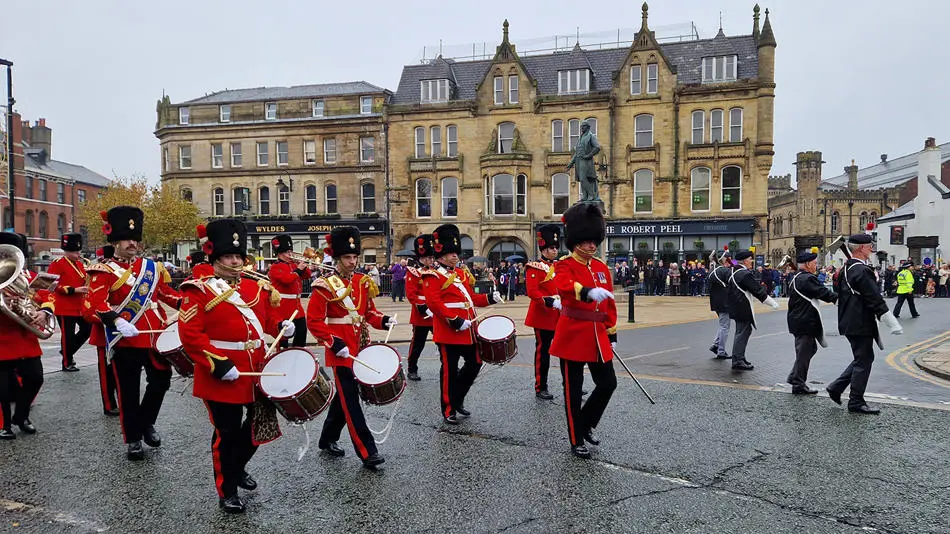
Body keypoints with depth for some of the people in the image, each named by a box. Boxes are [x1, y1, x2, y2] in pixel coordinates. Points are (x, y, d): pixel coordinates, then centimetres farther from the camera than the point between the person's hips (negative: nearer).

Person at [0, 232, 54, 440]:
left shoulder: (31, 276, 8)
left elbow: (47, 298, 5)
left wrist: (44, 312, -16)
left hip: (27, 339, 4)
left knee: (35, 378, 5)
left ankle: (21, 416, 27)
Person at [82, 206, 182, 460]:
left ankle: (147, 423, 34)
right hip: (125, 340, -4)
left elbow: (166, 293, 19)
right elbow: (92, 305, -17)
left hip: (155, 336, 5)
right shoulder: (104, 271, -6)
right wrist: (116, 321, -33)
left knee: (161, 380, 11)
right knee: (129, 391, 6)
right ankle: (133, 439, 20)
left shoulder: (152, 267, 10)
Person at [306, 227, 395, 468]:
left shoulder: (363, 281, 8)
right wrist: (334, 343, -22)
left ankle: (328, 440, 35)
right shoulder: (325, 285, -10)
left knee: (344, 396, 17)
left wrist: (383, 320, -4)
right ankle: (367, 452, -2)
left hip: (361, 348, 7)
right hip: (341, 350, -7)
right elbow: (313, 320, -13)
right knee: (350, 401, -5)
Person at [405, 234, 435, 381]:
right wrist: (424, 308, -20)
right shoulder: (414, 273, -5)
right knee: (418, 344, 6)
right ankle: (412, 370, 20)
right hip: (422, 315, -4)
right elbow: (411, 294, -13)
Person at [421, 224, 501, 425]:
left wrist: (489, 298, 2)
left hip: (468, 329, 8)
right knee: (450, 370, 1)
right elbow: (433, 302, -20)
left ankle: (458, 400, 31)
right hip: (448, 331, -8)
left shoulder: (462, 272, 15)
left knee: (475, 363, 14)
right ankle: (449, 411, 15)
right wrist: (454, 320, -25)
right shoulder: (433, 276, -10)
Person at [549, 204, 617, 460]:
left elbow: (610, 304, 14)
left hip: (597, 336, 6)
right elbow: (564, 286, -33)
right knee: (573, 390, 3)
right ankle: (576, 441, 18)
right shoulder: (564, 266, -9)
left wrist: (612, 334, 12)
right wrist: (589, 292, -52)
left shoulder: (602, 268, 10)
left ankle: (586, 424, 31)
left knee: (608, 383, 8)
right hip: (573, 335, -6)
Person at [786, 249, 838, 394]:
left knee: (811, 348, 19)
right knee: (804, 352, -1)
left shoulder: (794, 278, 13)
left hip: (796, 320, 10)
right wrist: (838, 297, -9)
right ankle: (799, 385, 8)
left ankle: (794, 377, 21)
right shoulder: (808, 279, -18)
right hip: (805, 322, -10)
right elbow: (823, 293, -20)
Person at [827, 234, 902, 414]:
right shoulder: (862, 271, -18)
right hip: (860, 325, -10)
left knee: (862, 359, 19)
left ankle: (836, 387, 18)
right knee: (864, 360, 1)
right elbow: (875, 300, -20)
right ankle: (856, 402, 9)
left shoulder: (845, 269, 12)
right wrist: (893, 324, -16)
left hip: (849, 323, 10)